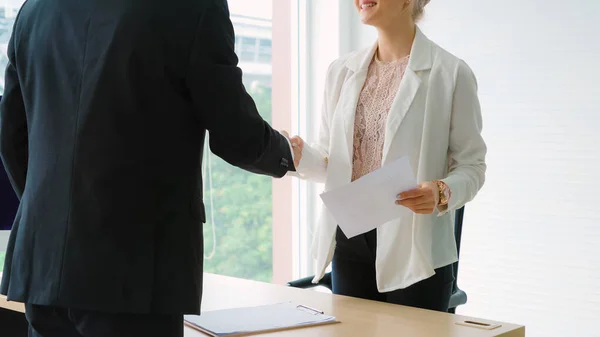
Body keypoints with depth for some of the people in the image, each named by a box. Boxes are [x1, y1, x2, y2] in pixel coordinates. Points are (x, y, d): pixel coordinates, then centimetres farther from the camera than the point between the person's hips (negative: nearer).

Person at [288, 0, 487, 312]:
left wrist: (442, 193, -23)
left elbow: (471, 165, -3)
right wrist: (302, 155, -8)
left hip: (413, 247, -4)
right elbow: (330, 161, 13)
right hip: (349, 240, 4)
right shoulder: (341, 71, 9)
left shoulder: (451, 73, -5)